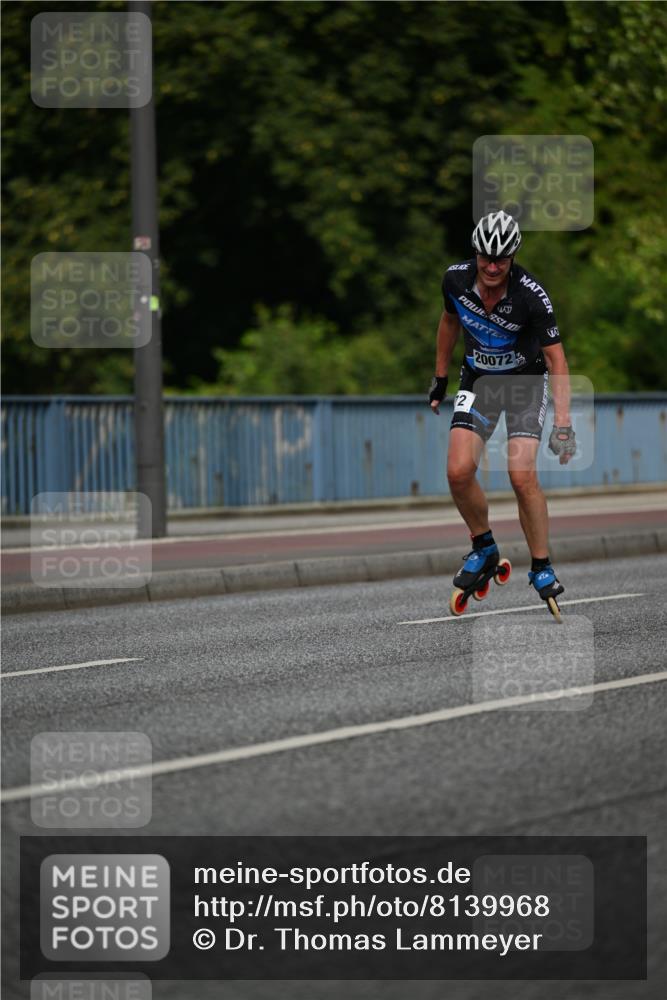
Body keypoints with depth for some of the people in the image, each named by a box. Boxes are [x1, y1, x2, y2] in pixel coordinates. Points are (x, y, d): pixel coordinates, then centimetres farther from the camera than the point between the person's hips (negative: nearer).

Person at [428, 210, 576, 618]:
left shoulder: (531, 294, -28)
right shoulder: (456, 279, -17)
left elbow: (557, 360, -24)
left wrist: (563, 425, -30)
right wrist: (440, 378, 14)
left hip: (527, 380, -3)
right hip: (480, 380, 3)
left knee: (523, 476, -19)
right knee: (459, 471, -15)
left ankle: (542, 567, -2)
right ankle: (484, 550, 8)